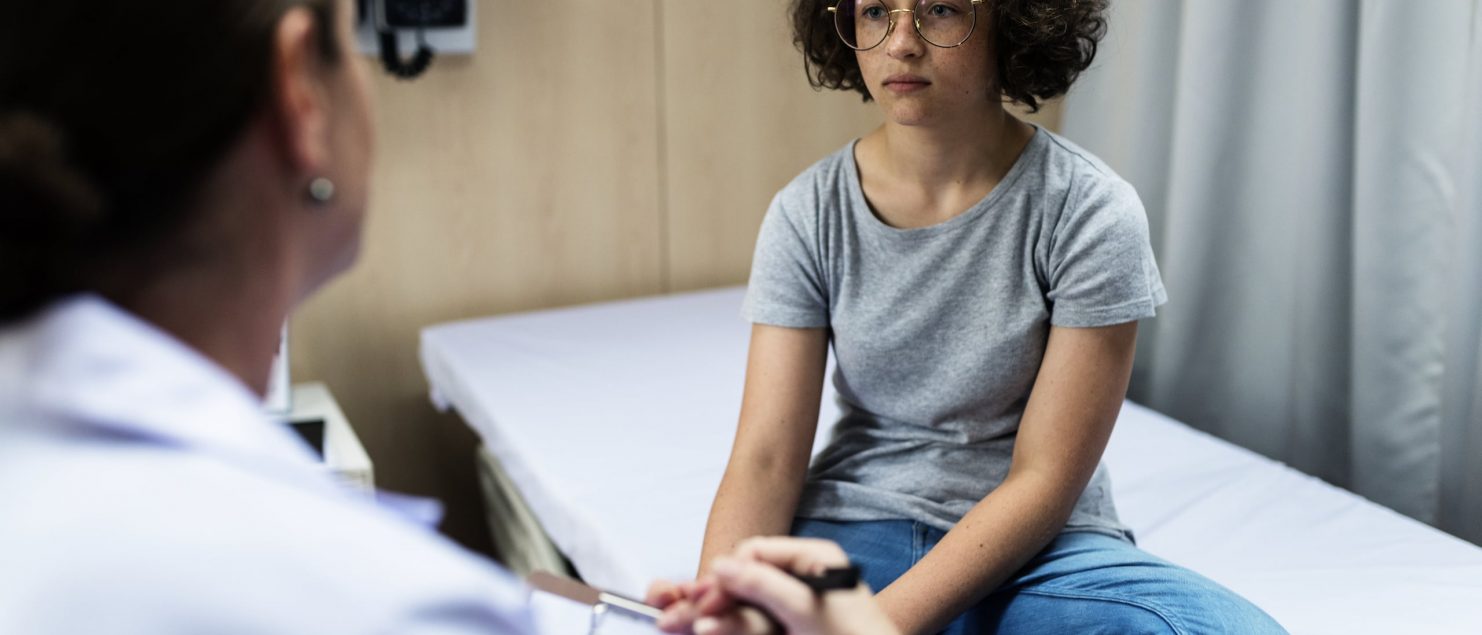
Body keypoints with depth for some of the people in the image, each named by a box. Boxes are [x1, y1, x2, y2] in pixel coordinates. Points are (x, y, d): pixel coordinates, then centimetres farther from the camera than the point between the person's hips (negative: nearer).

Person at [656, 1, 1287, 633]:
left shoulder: (1091, 212, -11)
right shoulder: (808, 214, -3)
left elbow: (1045, 478, -13)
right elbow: (764, 460, -7)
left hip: (1036, 547, 1)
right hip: (851, 530, 0)